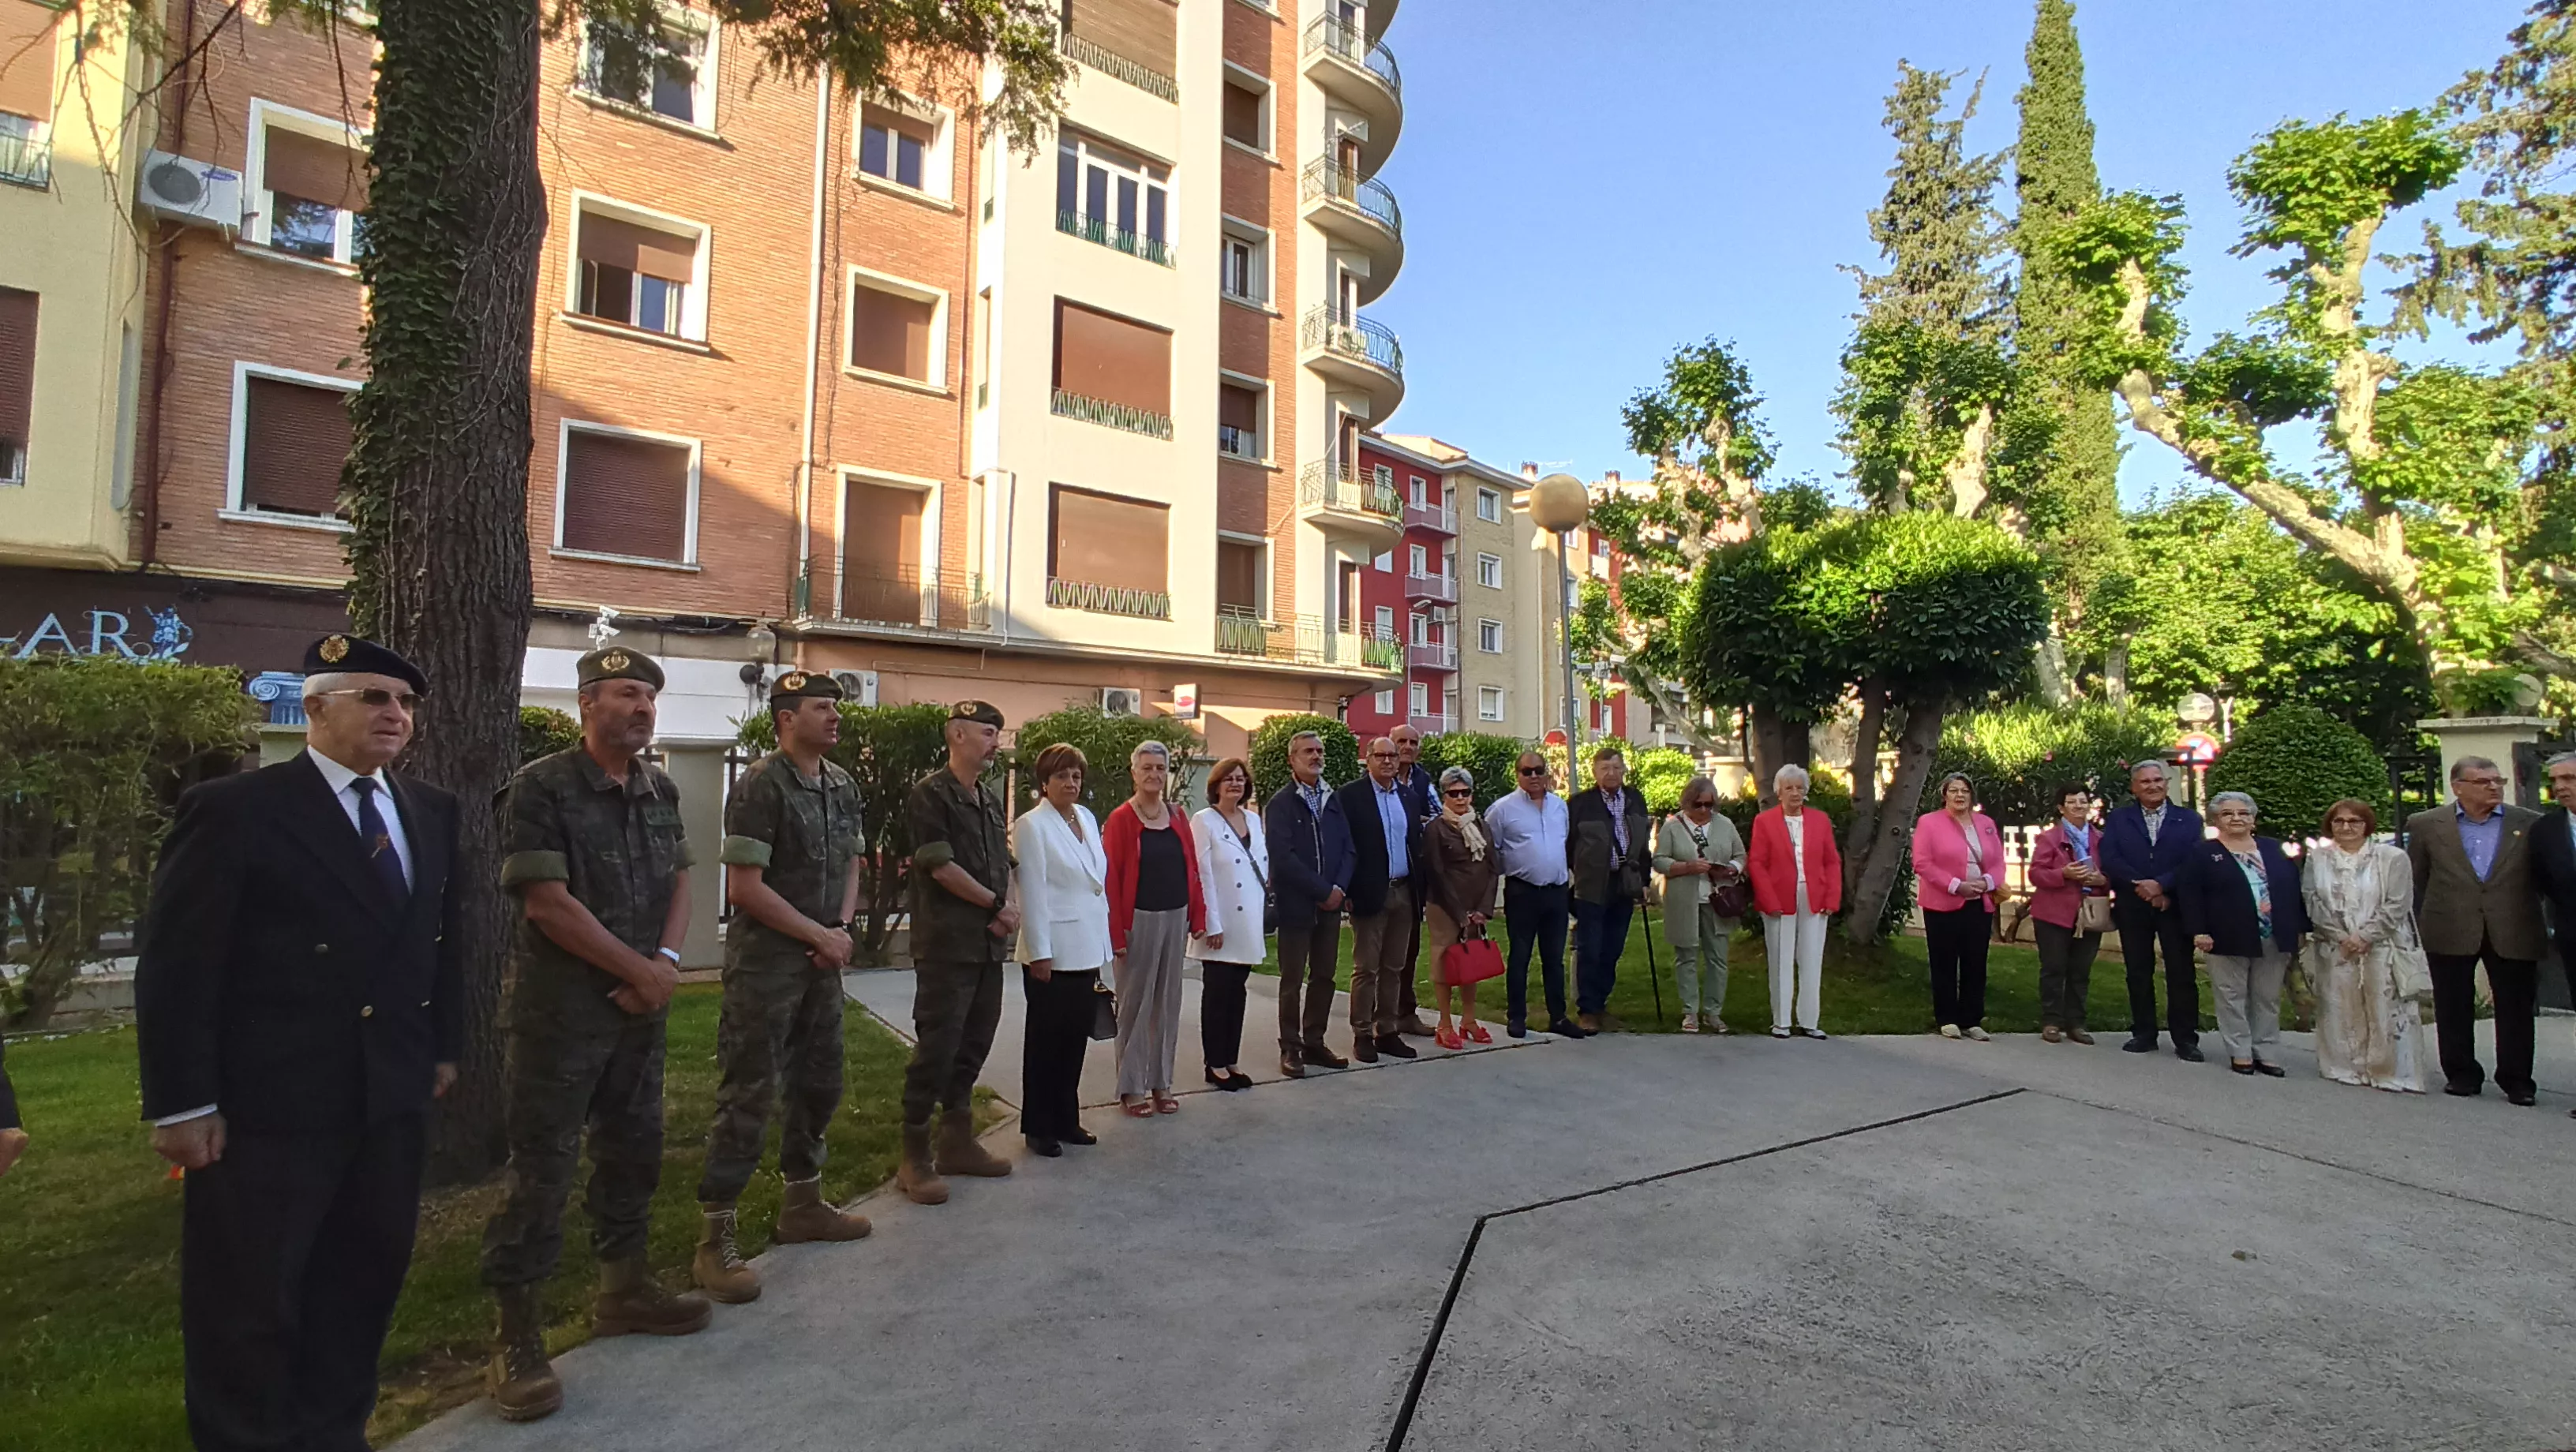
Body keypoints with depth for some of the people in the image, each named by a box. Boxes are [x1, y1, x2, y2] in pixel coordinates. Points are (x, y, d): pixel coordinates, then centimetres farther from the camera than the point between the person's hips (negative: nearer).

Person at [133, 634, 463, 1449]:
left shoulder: (429, 812, 8)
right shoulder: (234, 811, -11)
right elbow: (175, 967, -12)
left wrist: (444, 1045, 13)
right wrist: (182, 1103, -13)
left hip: (392, 1098, 6)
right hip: (265, 1106, -6)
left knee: (366, 1275, 17)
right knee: (250, 1299, 10)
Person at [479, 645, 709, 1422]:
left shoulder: (660, 790, 8)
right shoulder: (541, 787, -13)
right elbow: (548, 902, -18)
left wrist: (666, 963, -8)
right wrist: (641, 971, -13)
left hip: (641, 1008, 7)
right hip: (559, 1013, -7)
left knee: (634, 1149, 16)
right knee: (541, 1170, 0)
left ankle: (623, 1289, 32)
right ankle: (518, 1336, 11)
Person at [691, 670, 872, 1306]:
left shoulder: (842, 786, 8)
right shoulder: (761, 786, -15)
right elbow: (745, 887, -18)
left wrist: (842, 929, -1)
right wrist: (820, 935, -12)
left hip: (822, 963, 8)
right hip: (764, 963, -8)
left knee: (819, 1084, 16)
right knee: (748, 1096, -4)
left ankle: (802, 1203, 32)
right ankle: (714, 1240, 6)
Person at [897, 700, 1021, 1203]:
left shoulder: (990, 799, 16)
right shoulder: (931, 794, -8)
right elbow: (941, 865, -15)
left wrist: (1011, 908, -3)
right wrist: (998, 905, -7)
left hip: (990, 944, 8)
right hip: (947, 945, -8)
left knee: (974, 1044, 12)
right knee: (936, 1047, -5)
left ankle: (957, 1141, 24)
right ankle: (914, 1156, 6)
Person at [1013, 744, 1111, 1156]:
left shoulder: (1087, 818, 11)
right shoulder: (1032, 825, -9)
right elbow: (1032, 893, -13)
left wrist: (1104, 946, 14)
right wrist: (1039, 952, -15)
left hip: (1088, 951, 6)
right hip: (1053, 953, -6)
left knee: (1075, 1039, 12)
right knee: (1047, 1041, 5)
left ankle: (1066, 1120, 25)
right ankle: (1038, 1127, 17)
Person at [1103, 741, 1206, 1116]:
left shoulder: (1178, 818, 8)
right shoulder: (1121, 820, -8)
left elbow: (1191, 870, 9)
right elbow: (1111, 879, -11)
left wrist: (1198, 918, 3)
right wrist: (1116, 935, -14)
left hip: (1175, 919, 5)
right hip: (1138, 920, -5)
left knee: (1168, 1004, 12)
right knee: (1135, 1005, 4)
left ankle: (1161, 1082, 23)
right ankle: (1131, 1087, 16)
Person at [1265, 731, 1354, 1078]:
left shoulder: (1333, 800, 11)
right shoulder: (1281, 803, -7)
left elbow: (1348, 848, 9)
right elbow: (1283, 856, -15)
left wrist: (1339, 888, -7)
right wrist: (1322, 891, -15)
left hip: (1331, 903, 6)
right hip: (1296, 905, -5)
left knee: (1324, 977, 11)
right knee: (1293, 980, 3)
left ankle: (1314, 1043, 22)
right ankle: (1290, 1049, 13)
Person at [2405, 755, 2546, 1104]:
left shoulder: (2531, 824, 4)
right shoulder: (2426, 825, 2)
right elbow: (2415, 882, 6)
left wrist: (2538, 924, 3)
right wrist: (2420, 928, 5)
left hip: (2513, 932, 0)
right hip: (2450, 931, 0)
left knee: (2516, 1009, 5)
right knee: (2454, 1009, 7)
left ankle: (2516, 1081, 15)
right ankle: (2461, 1074, 19)